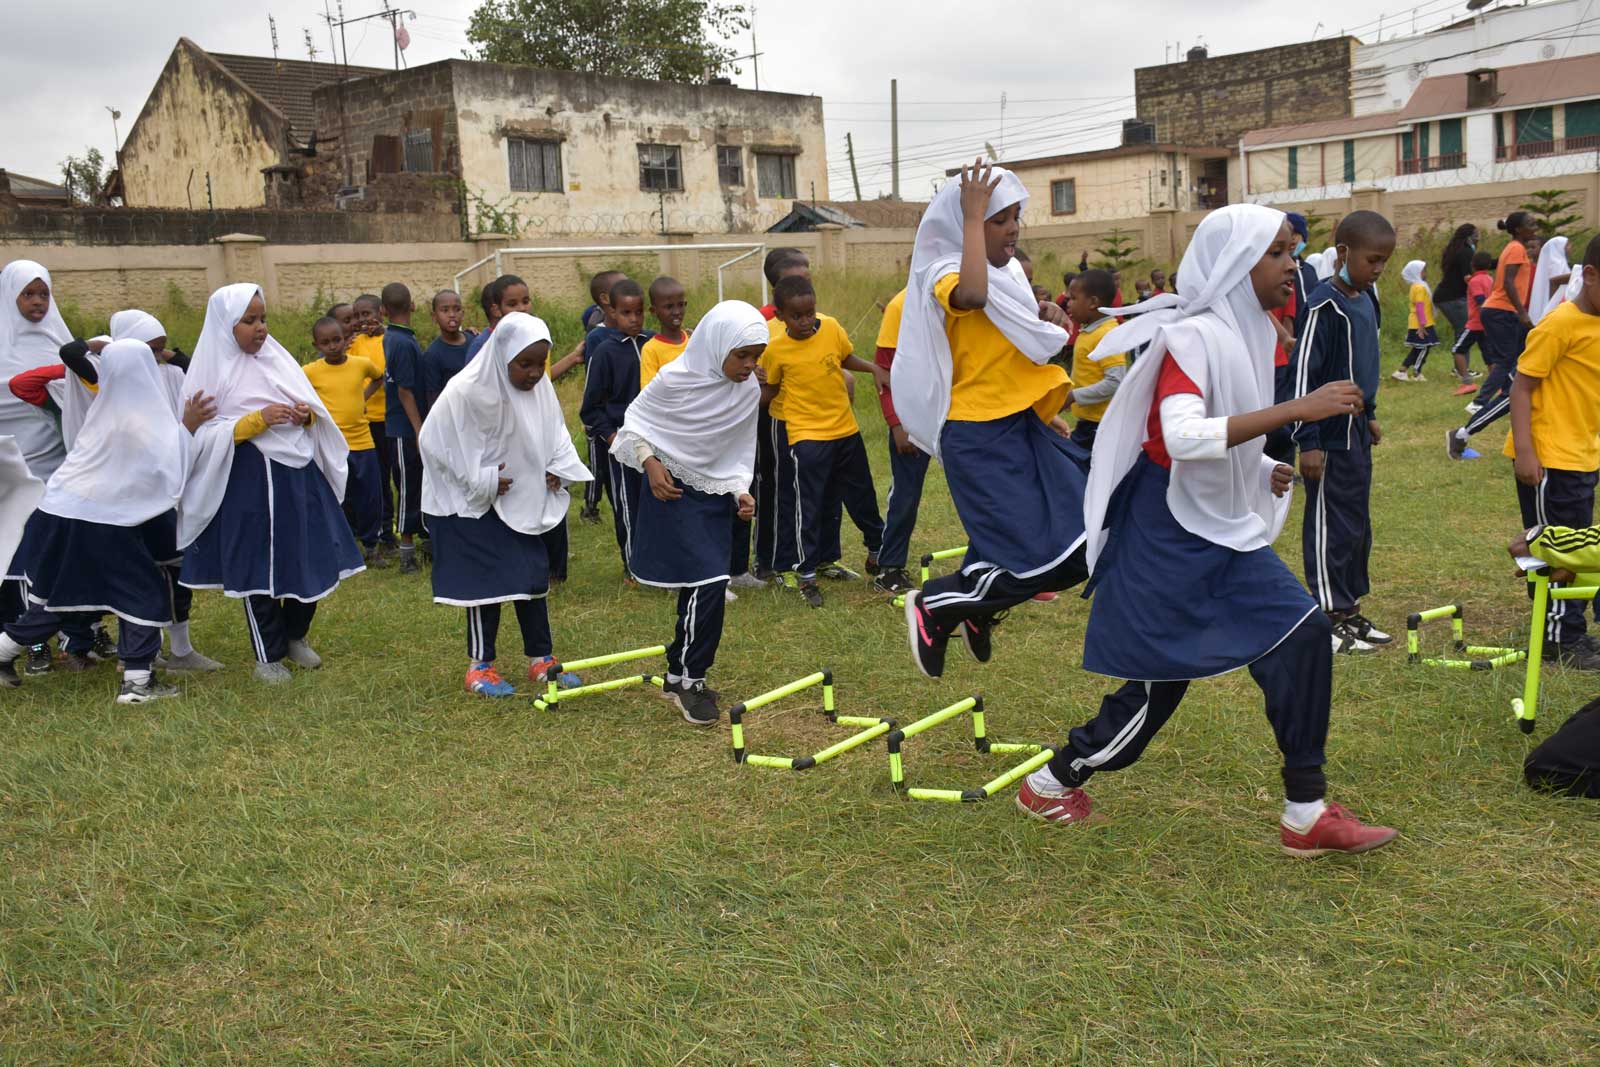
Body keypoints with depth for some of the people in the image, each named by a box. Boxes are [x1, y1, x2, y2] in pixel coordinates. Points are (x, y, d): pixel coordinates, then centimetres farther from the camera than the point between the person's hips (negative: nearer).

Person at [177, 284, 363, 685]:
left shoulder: (276, 358, 8)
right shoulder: (214, 370, -6)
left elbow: (311, 407, 15)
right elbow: (203, 436, -10)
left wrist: (307, 415, -8)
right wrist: (256, 420, -19)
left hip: (299, 473, 5)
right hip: (249, 481, -5)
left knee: (310, 558, 8)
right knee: (258, 569, 3)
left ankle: (295, 636, 30)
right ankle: (268, 655, 17)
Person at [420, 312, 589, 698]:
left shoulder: (541, 388, -6)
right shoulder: (466, 392, -23)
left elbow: (554, 432, 10)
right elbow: (436, 443, -18)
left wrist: (556, 469, -7)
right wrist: (483, 481, -18)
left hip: (521, 499, 6)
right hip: (472, 503, -6)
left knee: (534, 574, 8)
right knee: (487, 579, -1)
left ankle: (542, 659, 20)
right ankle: (480, 666, 14)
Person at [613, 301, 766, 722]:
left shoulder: (748, 391, -3)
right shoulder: (676, 379, -17)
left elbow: (741, 452, 8)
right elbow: (633, 425, -4)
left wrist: (741, 491, -6)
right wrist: (651, 464, -17)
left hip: (717, 496, 6)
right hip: (674, 492, -6)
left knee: (700, 590, 11)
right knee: (709, 583, -15)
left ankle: (679, 675, 29)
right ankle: (690, 682, 2)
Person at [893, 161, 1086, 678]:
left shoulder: (1006, 273, 12)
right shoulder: (948, 277, -14)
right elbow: (972, 295, -40)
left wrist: (1046, 315, 6)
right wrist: (972, 216, -29)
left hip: (1022, 425, 9)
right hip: (979, 435, -9)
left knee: (1079, 546, 8)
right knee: (1036, 556, -12)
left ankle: (978, 607, 25)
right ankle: (933, 605, 9)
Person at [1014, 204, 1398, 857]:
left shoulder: (1253, 332, 7)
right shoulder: (1194, 336, -21)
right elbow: (1183, 437, -37)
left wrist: (1259, 469, 8)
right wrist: (1298, 409, -37)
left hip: (1226, 531, 9)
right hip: (1168, 536, -9)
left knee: (1302, 636, 3)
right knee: (1159, 681, 2)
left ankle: (1306, 814, 13)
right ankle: (1051, 783, 25)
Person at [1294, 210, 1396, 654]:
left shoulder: (1365, 299, 10)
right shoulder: (1325, 305, -17)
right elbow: (1305, 373, -19)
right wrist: (1308, 441, -20)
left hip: (1356, 433, 9)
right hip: (1331, 437, -9)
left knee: (1358, 525, 15)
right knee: (1333, 527, -1)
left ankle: (1351, 610, 25)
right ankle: (1332, 620, 8)